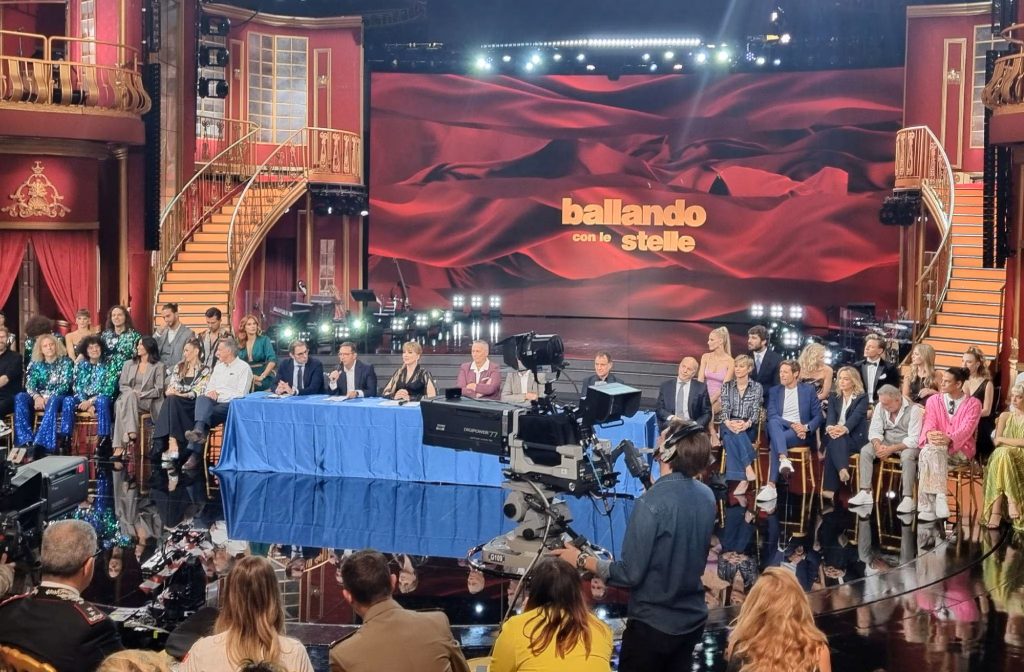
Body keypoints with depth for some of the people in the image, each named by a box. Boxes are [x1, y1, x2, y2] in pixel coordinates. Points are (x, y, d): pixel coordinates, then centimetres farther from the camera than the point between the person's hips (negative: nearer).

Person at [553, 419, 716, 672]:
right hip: (693, 620, 7)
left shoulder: (652, 503, -24)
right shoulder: (707, 496, -1)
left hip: (652, 624, -6)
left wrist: (582, 560, -8)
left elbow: (629, 574, -22)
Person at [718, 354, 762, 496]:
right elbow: (724, 409, 0)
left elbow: (756, 411, -3)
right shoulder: (727, 386, 11)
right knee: (732, 432, -36)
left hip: (748, 428, -1)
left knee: (731, 437, -35)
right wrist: (728, 423, -23)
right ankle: (747, 468, -43)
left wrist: (746, 424, -25)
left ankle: (742, 478, -39)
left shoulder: (757, 387, 6)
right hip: (729, 426, 1)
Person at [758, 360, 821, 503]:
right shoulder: (774, 391, 12)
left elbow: (818, 416, 5)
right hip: (780, 430, 2)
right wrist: (792, 424, -17)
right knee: (773, 422, -35)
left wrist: (806, 427, -16)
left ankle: (771, 486, -36)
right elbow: (771, 416, -2)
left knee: (775, 443, -34)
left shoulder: (808, 390, 8)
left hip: (801, 433, -2)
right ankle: (783, 459, -52)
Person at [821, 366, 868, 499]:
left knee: (834, 443, -35)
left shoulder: (862, 398, 6)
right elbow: (831, 416, 0)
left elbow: (856, 416, -13)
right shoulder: (834, 398, 19)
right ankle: (842, 470, -56)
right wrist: (830, 427, -25)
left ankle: (830, 487, -42)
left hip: (855, 438, -3)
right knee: (833, 440, -35)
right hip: (836, 435, 3)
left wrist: (844, 429, -34)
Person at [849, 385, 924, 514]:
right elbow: (875, 430, -3)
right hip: (887, 442, 5)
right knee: (865, 451, -18)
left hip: (907, 444, -5)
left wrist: (891, 449, -30)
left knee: (907, 456, -37)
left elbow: (914, 440, -23)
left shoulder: (913, 409, -19)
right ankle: (865, 493, -17)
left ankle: (908, 498, -33)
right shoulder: (880, 407, -3)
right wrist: (878, 446, -25)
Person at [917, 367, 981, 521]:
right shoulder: (933, 400, 12)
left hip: (960, 449, -3)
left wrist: (949, 439, -33)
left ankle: (929, 505, -39)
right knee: (930, 451, -36)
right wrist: (930, 434, -28)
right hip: (935, 446, 3)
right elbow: (929, 423, -2)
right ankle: (939, 497, -40)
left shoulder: (973, 404, 2)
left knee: (930, 452, -35)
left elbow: (966, 428, -12)